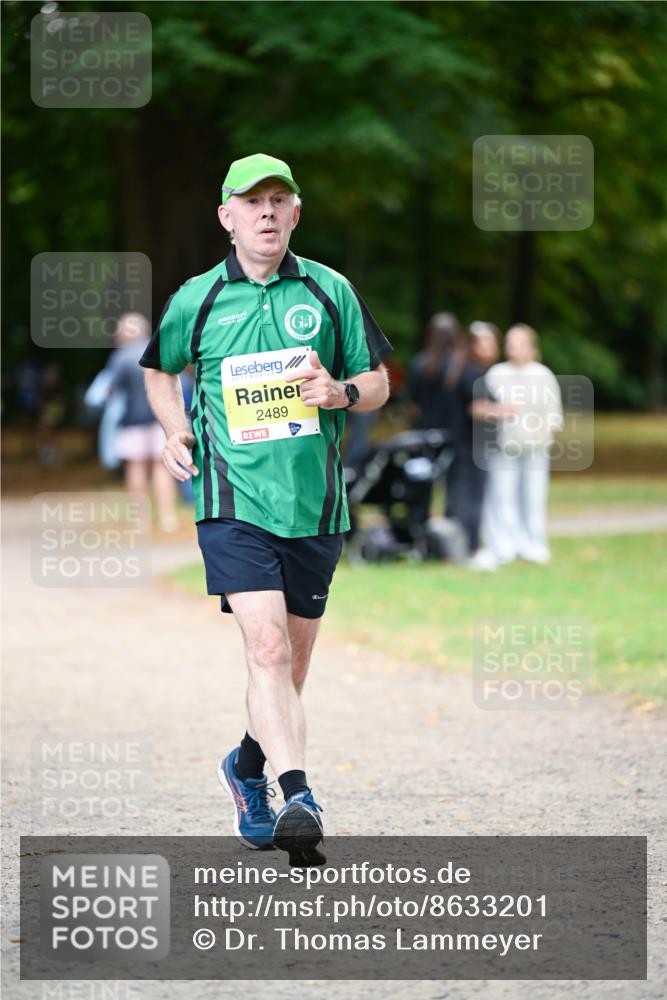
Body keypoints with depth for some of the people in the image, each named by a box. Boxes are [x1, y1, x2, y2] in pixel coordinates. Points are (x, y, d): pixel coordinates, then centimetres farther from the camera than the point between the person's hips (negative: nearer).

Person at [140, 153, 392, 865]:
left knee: (291, 665, 12)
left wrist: (342, 393, -10)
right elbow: (158, 370, 23)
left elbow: (377, 383, 13)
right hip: (234, 504, -3)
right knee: (267, 648, -21)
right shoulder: (196, 301, 4)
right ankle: (298, 801, -31)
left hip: (315, 507, 3)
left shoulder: (330, 292, 6)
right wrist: (176, 432, 6)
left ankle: (248, 767, 39)